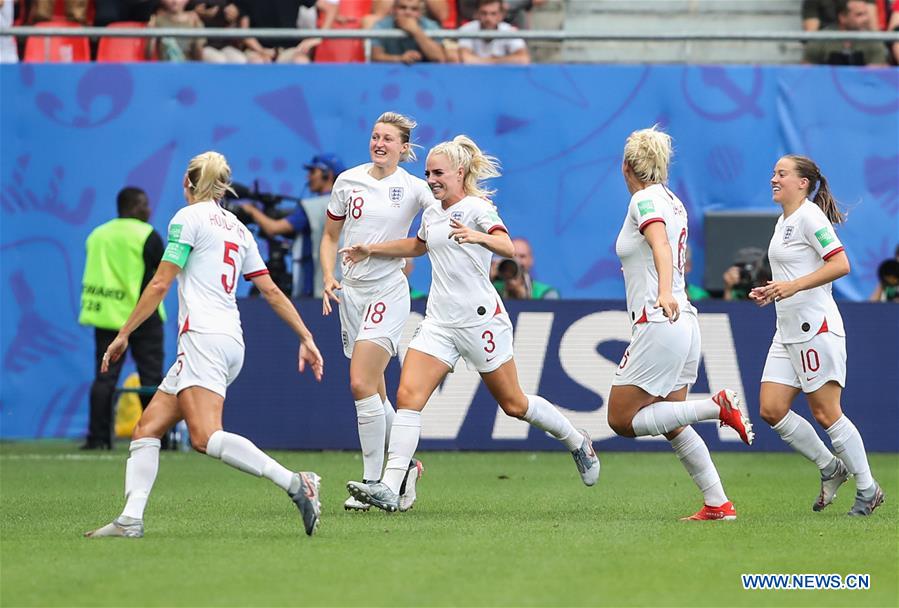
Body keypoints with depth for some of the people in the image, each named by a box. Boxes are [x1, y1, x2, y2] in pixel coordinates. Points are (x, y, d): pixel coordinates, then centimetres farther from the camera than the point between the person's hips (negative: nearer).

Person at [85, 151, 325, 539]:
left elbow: (160, 284, -5)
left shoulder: (188, 218, -1)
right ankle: (131, 519, -5)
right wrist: (306, 338, 21)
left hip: (204, 336, -9)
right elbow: (271, 291, 19)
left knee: (205, 437, -22)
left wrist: (123, 334, 1)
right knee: (147, 427, 7)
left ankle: (294, 484, -31)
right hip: (232, 342, 9)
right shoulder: (237, 228, 21)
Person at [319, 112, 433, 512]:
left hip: (389, 292, -5)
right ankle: (405, 465, 27)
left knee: (361, 384, -17)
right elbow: (330, 236, 15)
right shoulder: (348, 181, 7)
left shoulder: (413, 188, -4)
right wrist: (328, 277, 1)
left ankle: (372, 483, -10)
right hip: (351, 292, 5)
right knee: (373, 392, 9)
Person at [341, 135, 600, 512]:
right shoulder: (432, 213, 12)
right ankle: (389, 489, -21)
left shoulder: (477, 208, -10)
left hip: (480, 319, -6)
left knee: (513, 404, 6)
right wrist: (372, 250, 30)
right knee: (408, 395, -13)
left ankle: (577, 442, 33)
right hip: (439, 322, 6)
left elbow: (508, 248, -29)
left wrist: (479, 237, -49)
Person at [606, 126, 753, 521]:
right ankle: (718, 504, 9)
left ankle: (717, 406, -14)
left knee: (622, 421, -4)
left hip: (659, 324, -9)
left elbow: (662, 245, -29)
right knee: (671, 424, 14)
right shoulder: (673, 202, 15)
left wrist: (664, 293, -44)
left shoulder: (645, 200, -10)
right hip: (684, 324, 9)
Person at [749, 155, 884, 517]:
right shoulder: (784, 221, 17)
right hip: (788, 333, 9)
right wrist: (771, 292, 12)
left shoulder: (809, 217, -11)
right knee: (771, 409, 1)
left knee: (825, 413, -6)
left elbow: (840, 265, -21)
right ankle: (831, 468, 15)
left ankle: (867, 489, 5)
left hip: (816, 328, -9)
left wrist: (793, 286, -26)